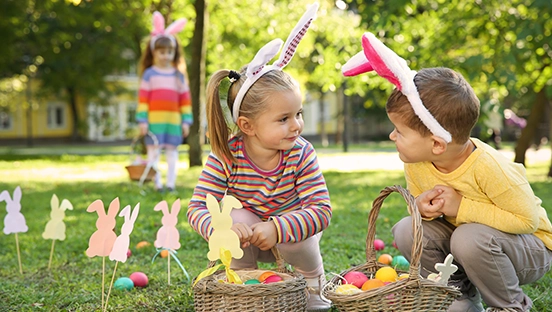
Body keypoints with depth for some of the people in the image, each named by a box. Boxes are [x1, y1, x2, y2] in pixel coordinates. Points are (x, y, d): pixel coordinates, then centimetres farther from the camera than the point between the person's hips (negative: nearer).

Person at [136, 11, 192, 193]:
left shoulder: (179, 76, 9)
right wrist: (142, 120, -9)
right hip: (154, 120, -2)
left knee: (172, 152, 6)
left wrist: (186, 120, 2)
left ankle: (171, 183, 11)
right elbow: (143, 98, -3)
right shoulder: (149, 74, 1)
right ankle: (157, 183, 4)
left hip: (173, 121, 3)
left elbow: (185, 99, 7)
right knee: (154, 151, -1)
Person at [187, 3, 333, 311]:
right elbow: (198, 208, -26)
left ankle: (314, 280, 6)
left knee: (300, 243, -30)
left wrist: (276, 229, -44)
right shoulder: (225, 157, -26)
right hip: (246, 234, 0)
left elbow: (322, 209, -30)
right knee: (236, 217, -31)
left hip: (292, 230, 0)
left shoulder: (302, 154, -25)